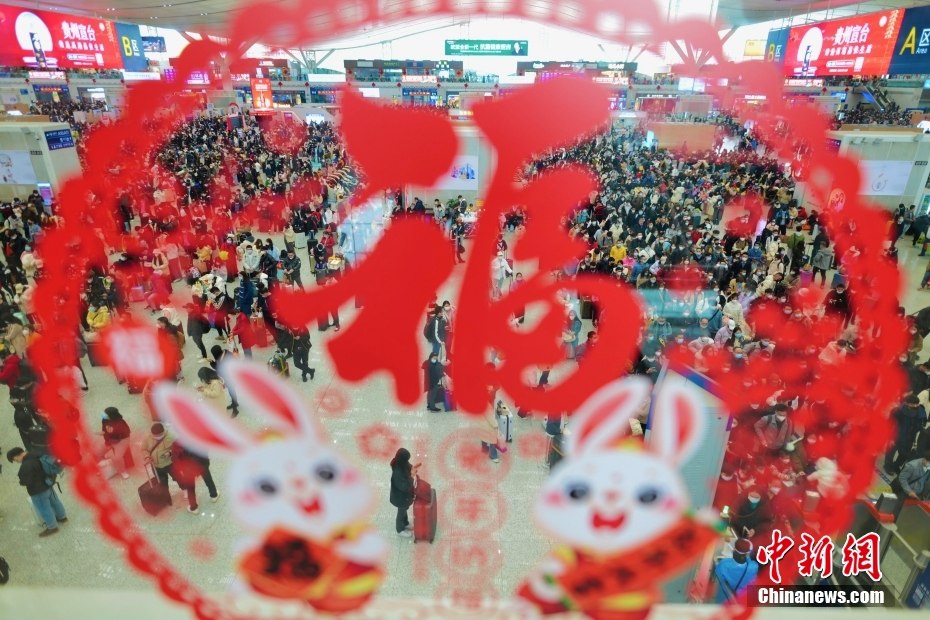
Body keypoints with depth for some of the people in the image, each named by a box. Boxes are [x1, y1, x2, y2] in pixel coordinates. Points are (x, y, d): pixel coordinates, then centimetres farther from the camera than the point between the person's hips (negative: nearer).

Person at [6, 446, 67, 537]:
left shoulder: (26, 466, -31)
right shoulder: (36, 455, -6)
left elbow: (25, 481, -26)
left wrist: (21, 482, -4)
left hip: (38, 490, -8)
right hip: (47, 483, 8)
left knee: (44, 509, 12)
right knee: (54, 501, 25)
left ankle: (52, 527, 29)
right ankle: (62, 517, 44)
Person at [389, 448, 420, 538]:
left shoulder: (401, 465, -15)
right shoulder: (398, 473, -40)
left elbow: (407, 468, 5)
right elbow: (405, 487, -34)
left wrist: (412, 467, -13)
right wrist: (412, 476, -34)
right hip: (401, 497, -8)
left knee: (404, 510, 32)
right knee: (401, 512, 19)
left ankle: (405, 523, 57)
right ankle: (400, 529, 45)